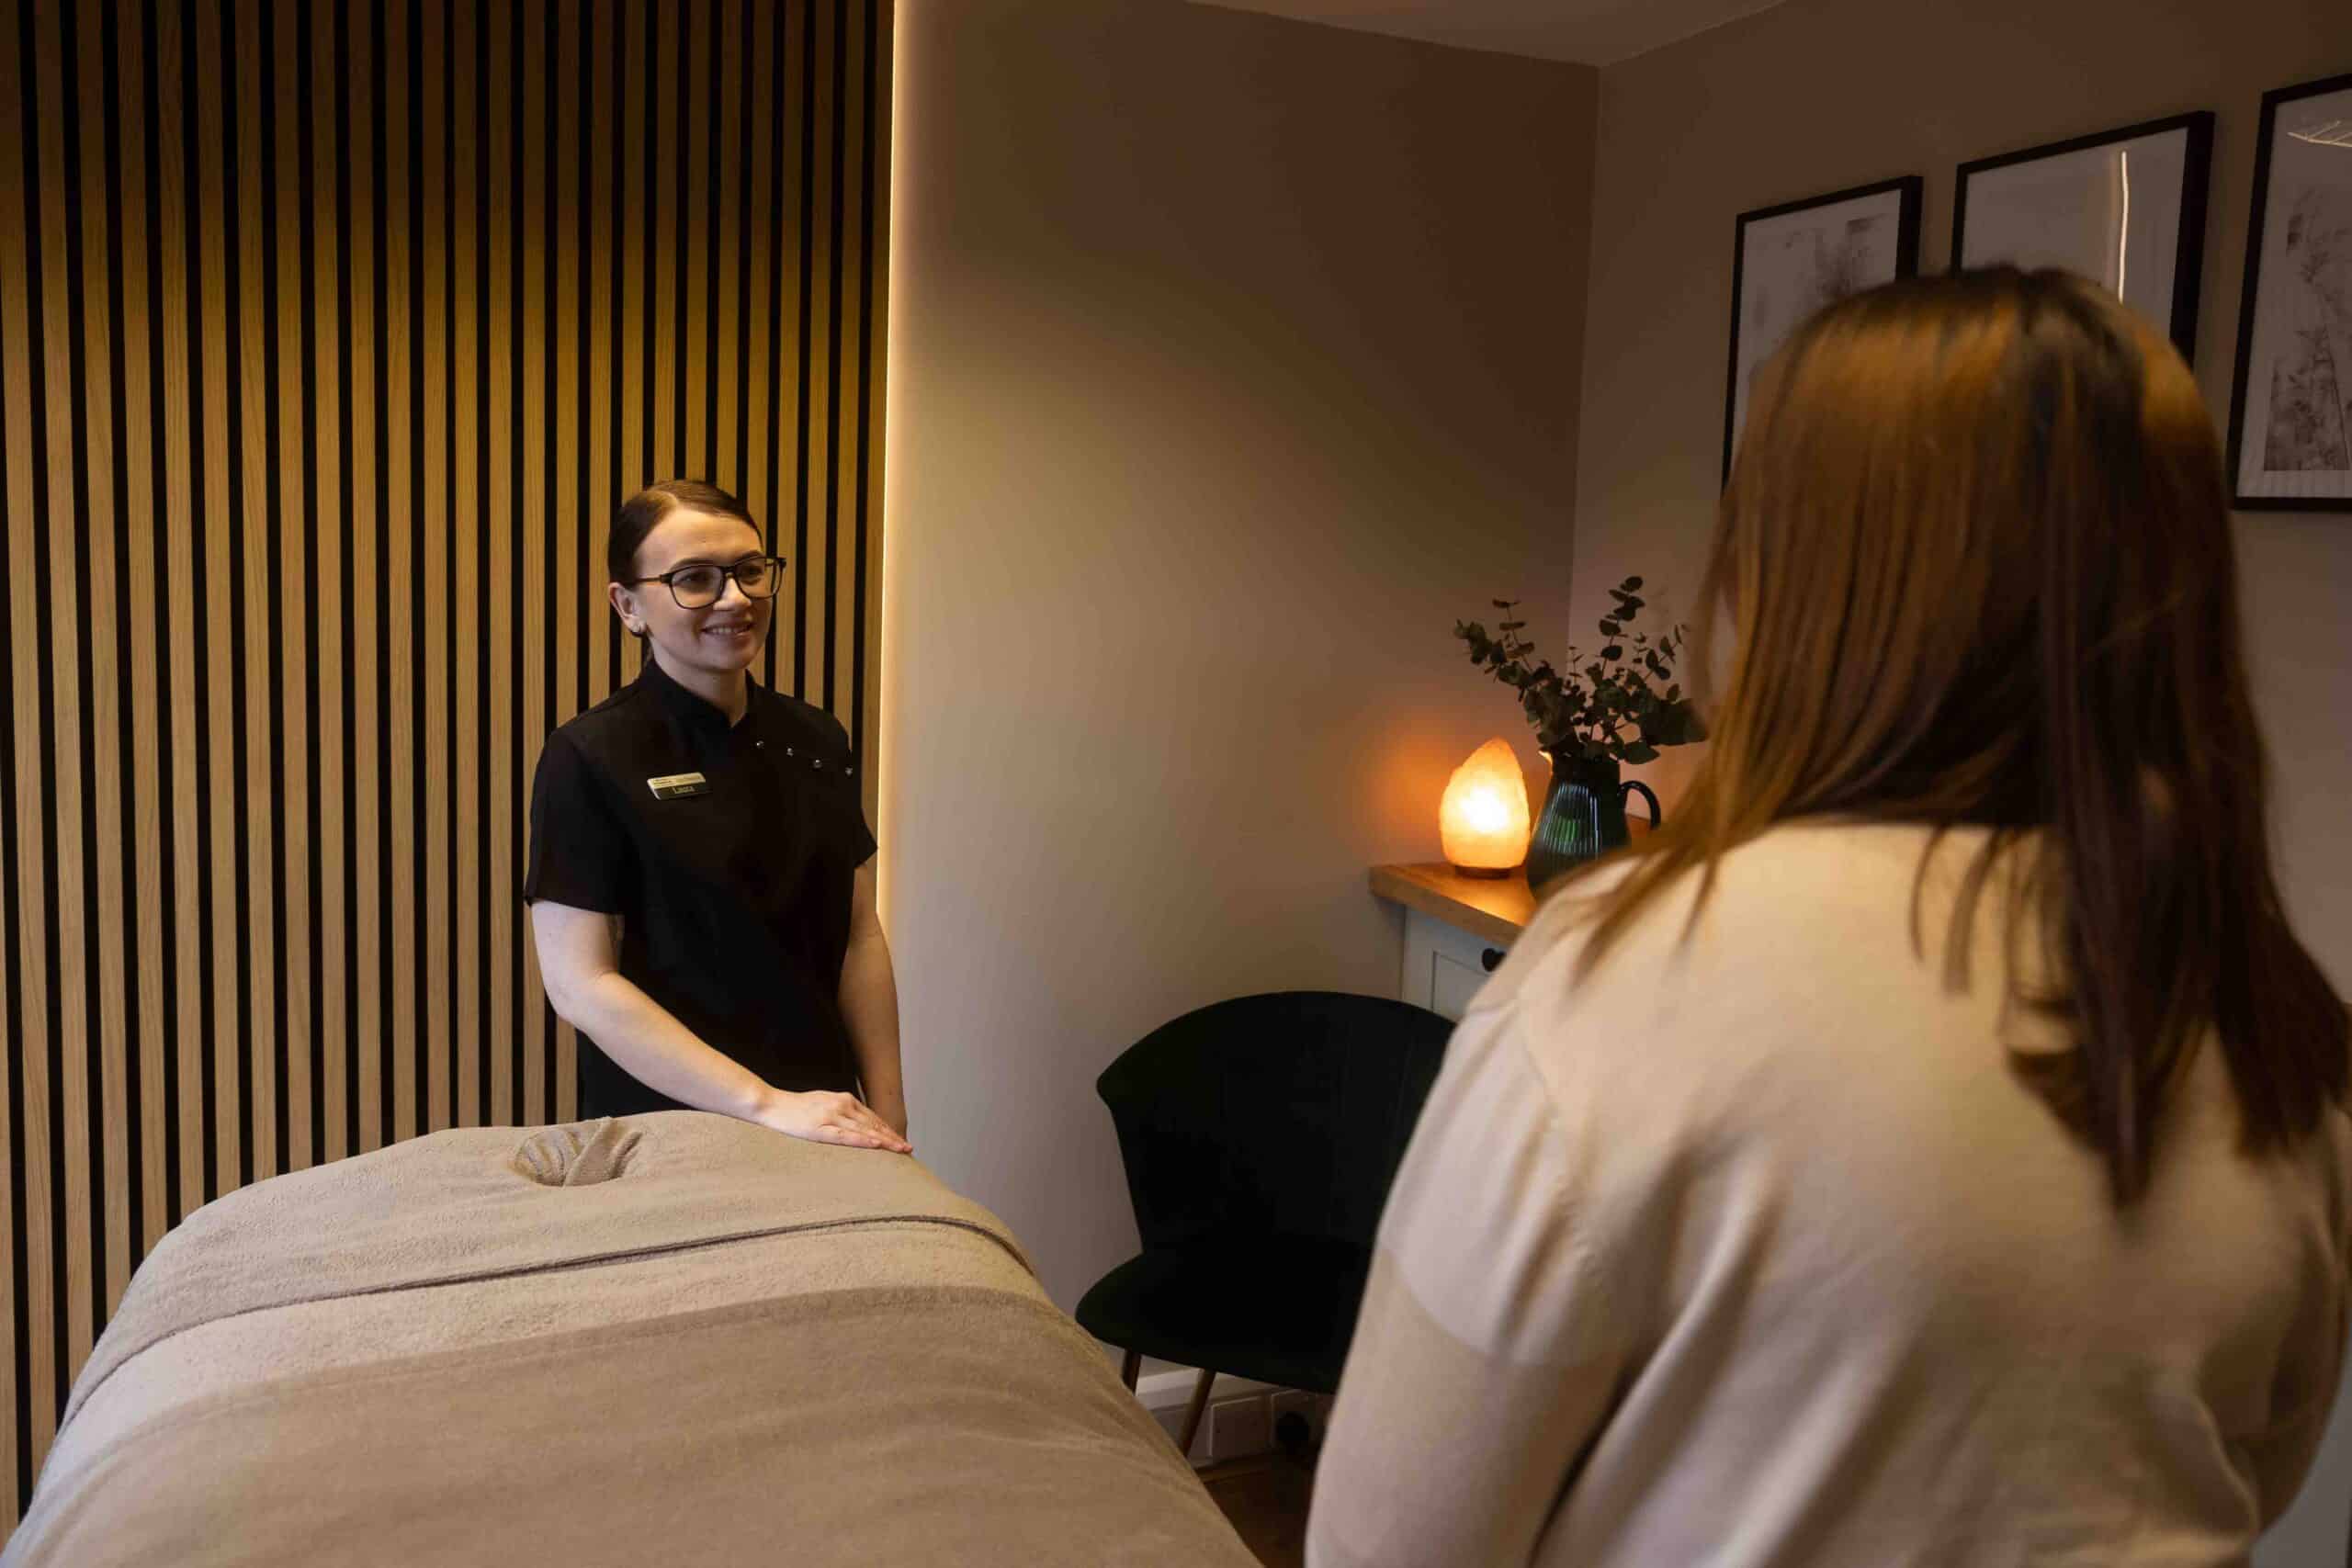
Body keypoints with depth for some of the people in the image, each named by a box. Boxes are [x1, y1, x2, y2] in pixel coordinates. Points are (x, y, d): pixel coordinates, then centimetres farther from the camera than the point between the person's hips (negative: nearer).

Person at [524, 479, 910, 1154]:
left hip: (823, 1118, 5)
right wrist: (766, 1104, -21)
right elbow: (580, 983, -16)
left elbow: (859, 936, 6)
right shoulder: (589, 758, -12)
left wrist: (887, 1118, -1)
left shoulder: (817, 741, 3)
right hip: (668, 1132, -4)